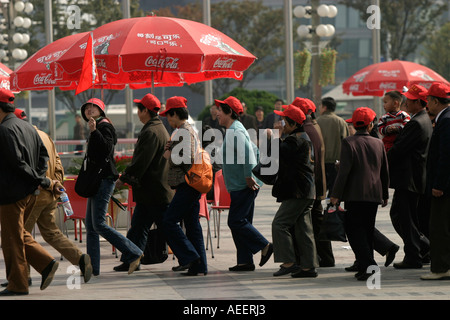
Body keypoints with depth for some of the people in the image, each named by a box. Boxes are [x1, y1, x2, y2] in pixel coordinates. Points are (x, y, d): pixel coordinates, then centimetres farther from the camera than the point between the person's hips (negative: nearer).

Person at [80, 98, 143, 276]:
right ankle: (92, 267, 8)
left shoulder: (104, 126, -9)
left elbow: (107, 148, -23)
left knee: (99, 224, -15)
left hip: (104, 179, -10)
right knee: (90, 225, 7)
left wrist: (94, 131, -26)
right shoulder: (95, 128, 21)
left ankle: (133, 253, -10)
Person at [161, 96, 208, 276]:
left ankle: (188, 257, -9)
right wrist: (170, 150, 9)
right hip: (192, 184, 10)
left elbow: (185, 160, -21)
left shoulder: (184, 132, -14)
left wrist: (169, 156, -5)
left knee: (169, 221, -9)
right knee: (192, 223, 9)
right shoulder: (189, 130, 19)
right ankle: (199, 266, 9)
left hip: (187, 185, -10)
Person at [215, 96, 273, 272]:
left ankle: (264, 246, -6)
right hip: (241, 186, 11)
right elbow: (254, 150, 26)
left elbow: (247, 152, -25)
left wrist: (248, 176, -24)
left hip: (243, 186, -11)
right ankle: (245, 261, 11)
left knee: (236, 222, -10)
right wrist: (251, 176, 23)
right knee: (241, 222, 10)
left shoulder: (234, 131, -14)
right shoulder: (235, 130, 19)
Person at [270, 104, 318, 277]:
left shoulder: (297, 140, -14)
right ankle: (308, 266, 9)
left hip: (297, 193, -10)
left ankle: (288, 262, -11)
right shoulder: (304, 138, 20)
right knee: (303, 227, 9)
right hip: (305, 193, 10)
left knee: (280, 224, -9)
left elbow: (279, 153, -23)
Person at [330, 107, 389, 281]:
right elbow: (385, 172, 13)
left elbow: (344, 170, -13)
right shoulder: (378, 143, 7)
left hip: (355, 195, -5)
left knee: (353, 230, -3)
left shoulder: (348, 143, -7)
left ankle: (368, 265, -18)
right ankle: (365, 267, 15)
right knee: (367, 231, 13)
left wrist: (336, 194, -8)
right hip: (374, 194, 5)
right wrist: (385, 195, 23)